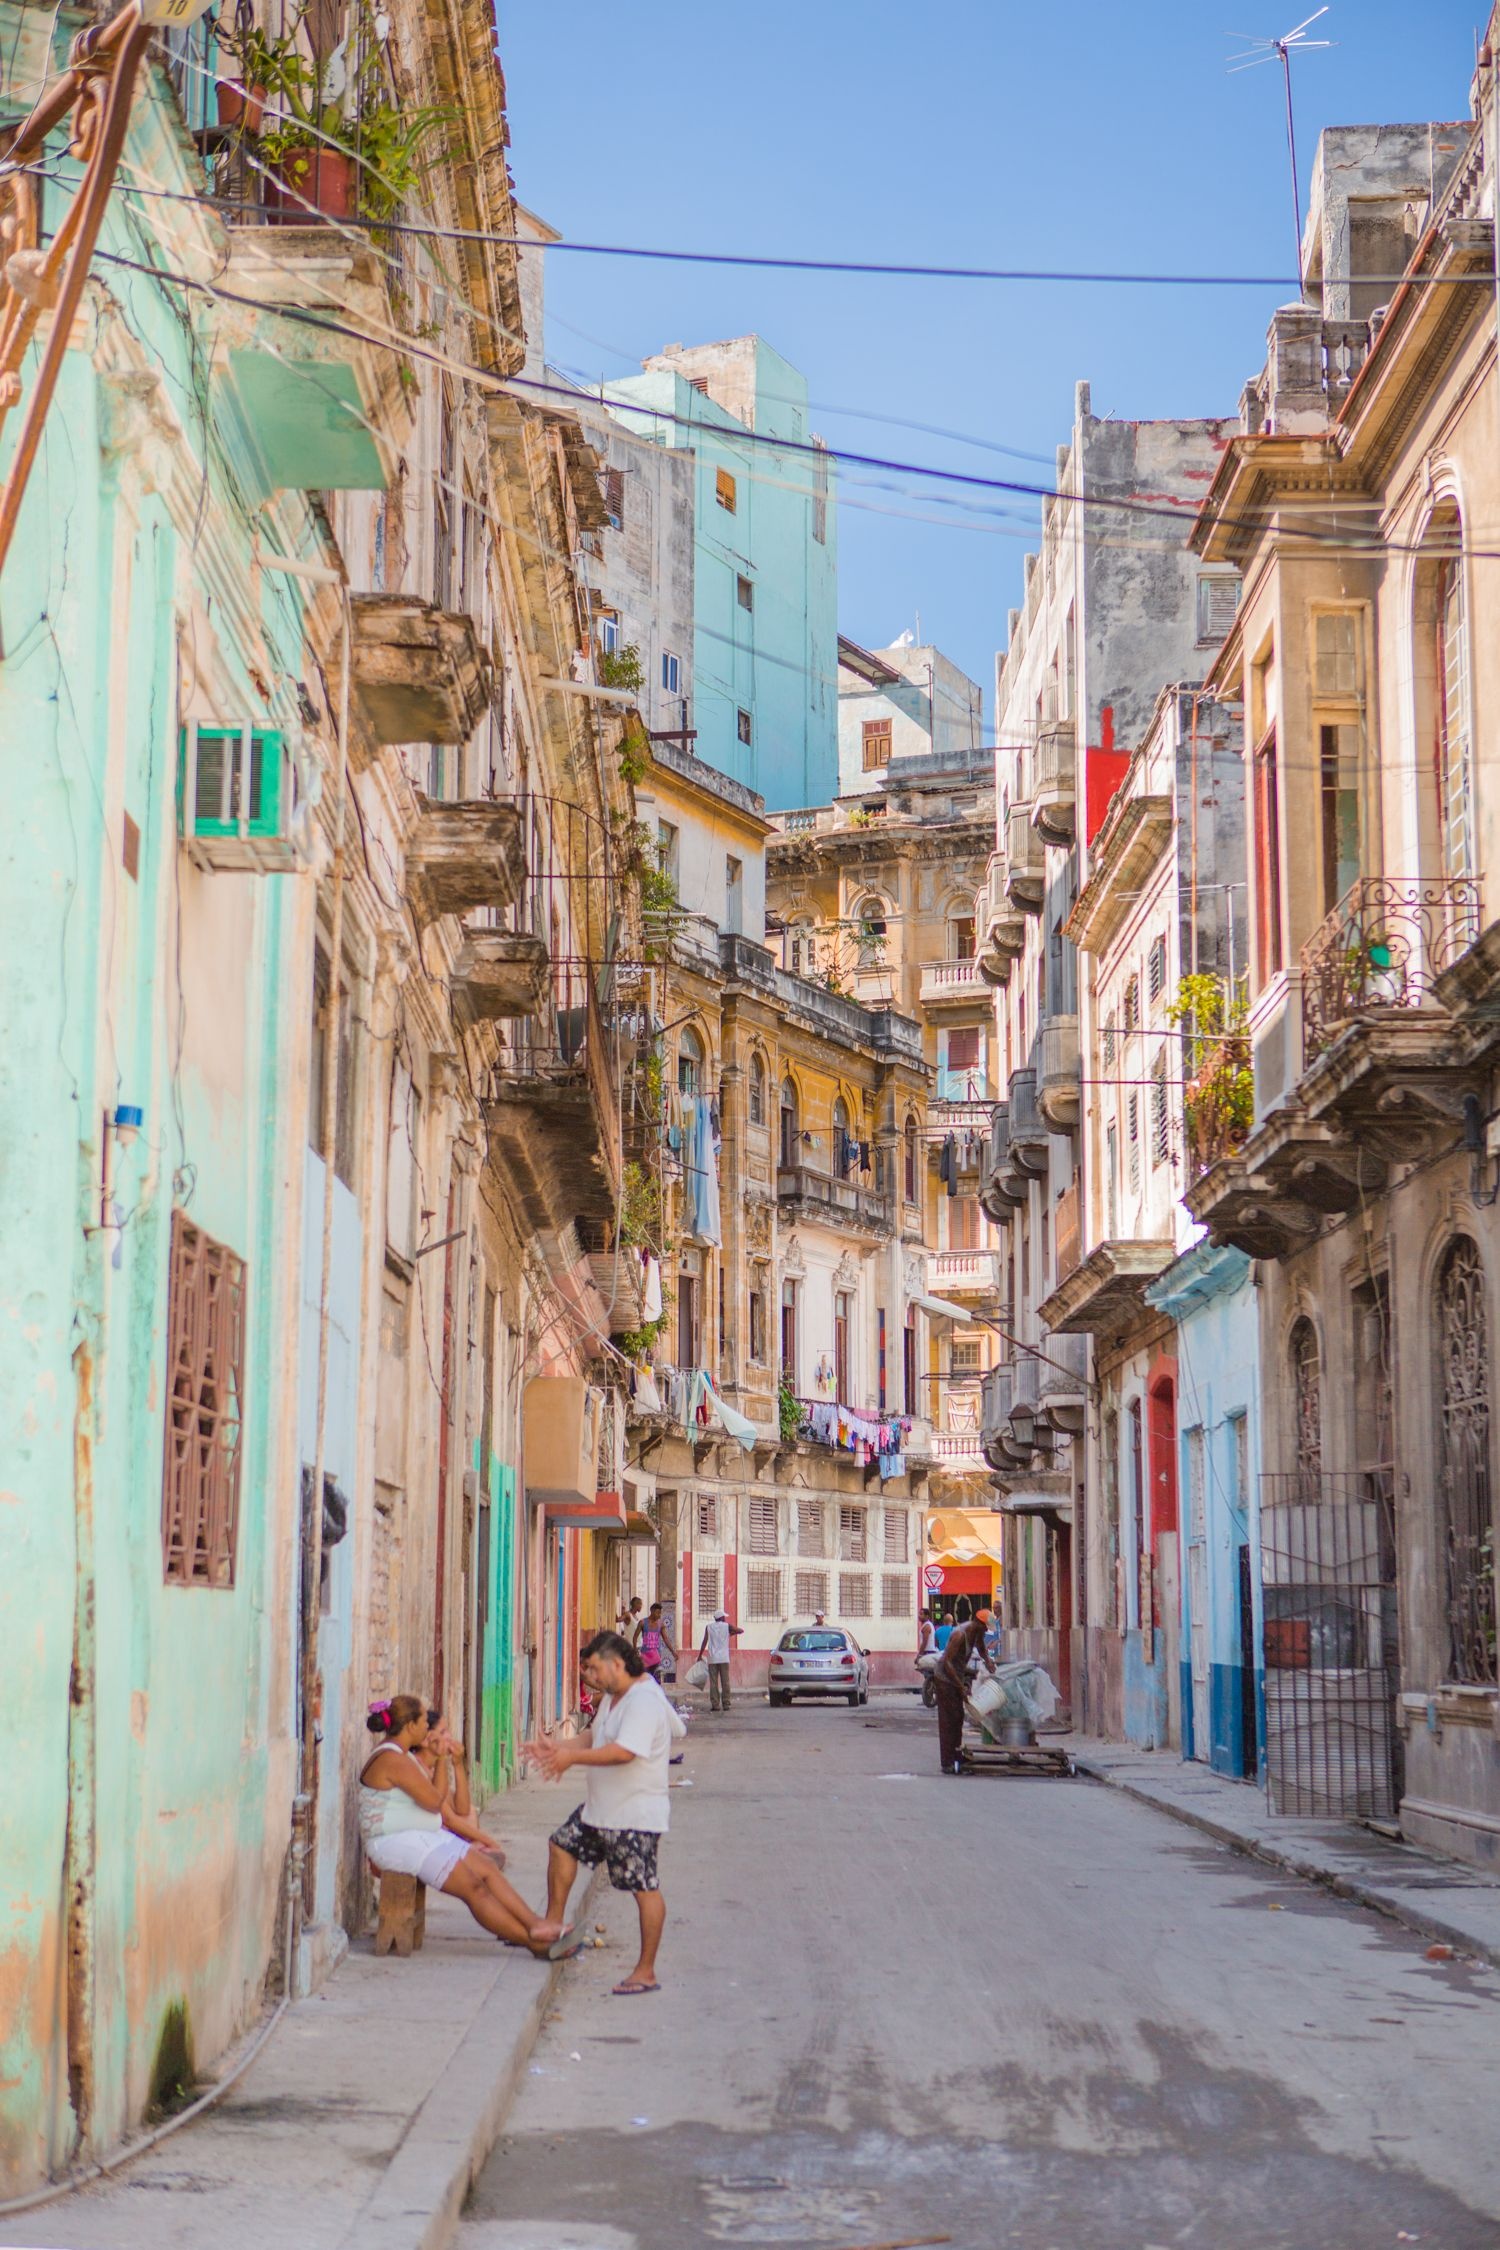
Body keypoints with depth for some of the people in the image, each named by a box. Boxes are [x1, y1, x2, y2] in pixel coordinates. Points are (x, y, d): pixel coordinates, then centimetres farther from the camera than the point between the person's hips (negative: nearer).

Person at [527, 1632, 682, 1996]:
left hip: (635, 1815, -11)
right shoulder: (612, 1697, 11)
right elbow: (594, 1736, 22)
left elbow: (624, 1751, -34)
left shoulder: (645, 1701, -23)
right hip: (600, 1808, 11)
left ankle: (646, 1972, -2)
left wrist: (573, 1757, -27)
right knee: (562, 1844, 23)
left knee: (644, 1888, -6)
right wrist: (555, 1748, 8)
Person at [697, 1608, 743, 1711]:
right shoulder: (727, 1626, 2)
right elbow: (741, 1630, 6)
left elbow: (704, 1642, -1)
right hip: (724, 1659, 0)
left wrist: (700, 1655, 4)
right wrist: (732, 1633, 23)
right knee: (725, 1682, 3)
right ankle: (725, 1704, 1)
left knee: (713, 1682, 0)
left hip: (712, 1659, 0)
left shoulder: (709, 1627, 5)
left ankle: (715, 1704, -5)